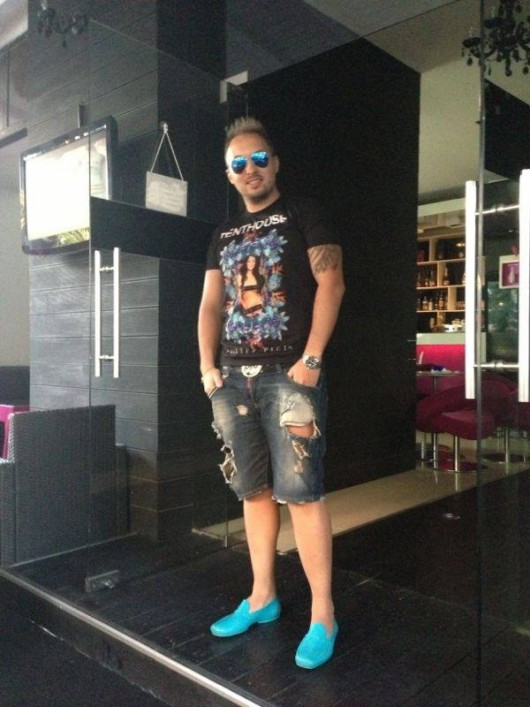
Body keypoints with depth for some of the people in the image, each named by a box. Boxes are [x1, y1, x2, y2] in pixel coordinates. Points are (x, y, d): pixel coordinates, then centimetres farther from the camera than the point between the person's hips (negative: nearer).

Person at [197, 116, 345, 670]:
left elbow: (330, 283, -6)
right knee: (254, 490, 11)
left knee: (300, 491, -7)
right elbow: (211, 304, 17)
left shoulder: (303, 214, 4)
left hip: (288, 374, -5)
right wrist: (207, 366, 3)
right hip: (234, 377, 6)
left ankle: (322, 616, 4)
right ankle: (262, 597, 24)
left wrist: (311, 359, -15)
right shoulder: (224, 235, 20)